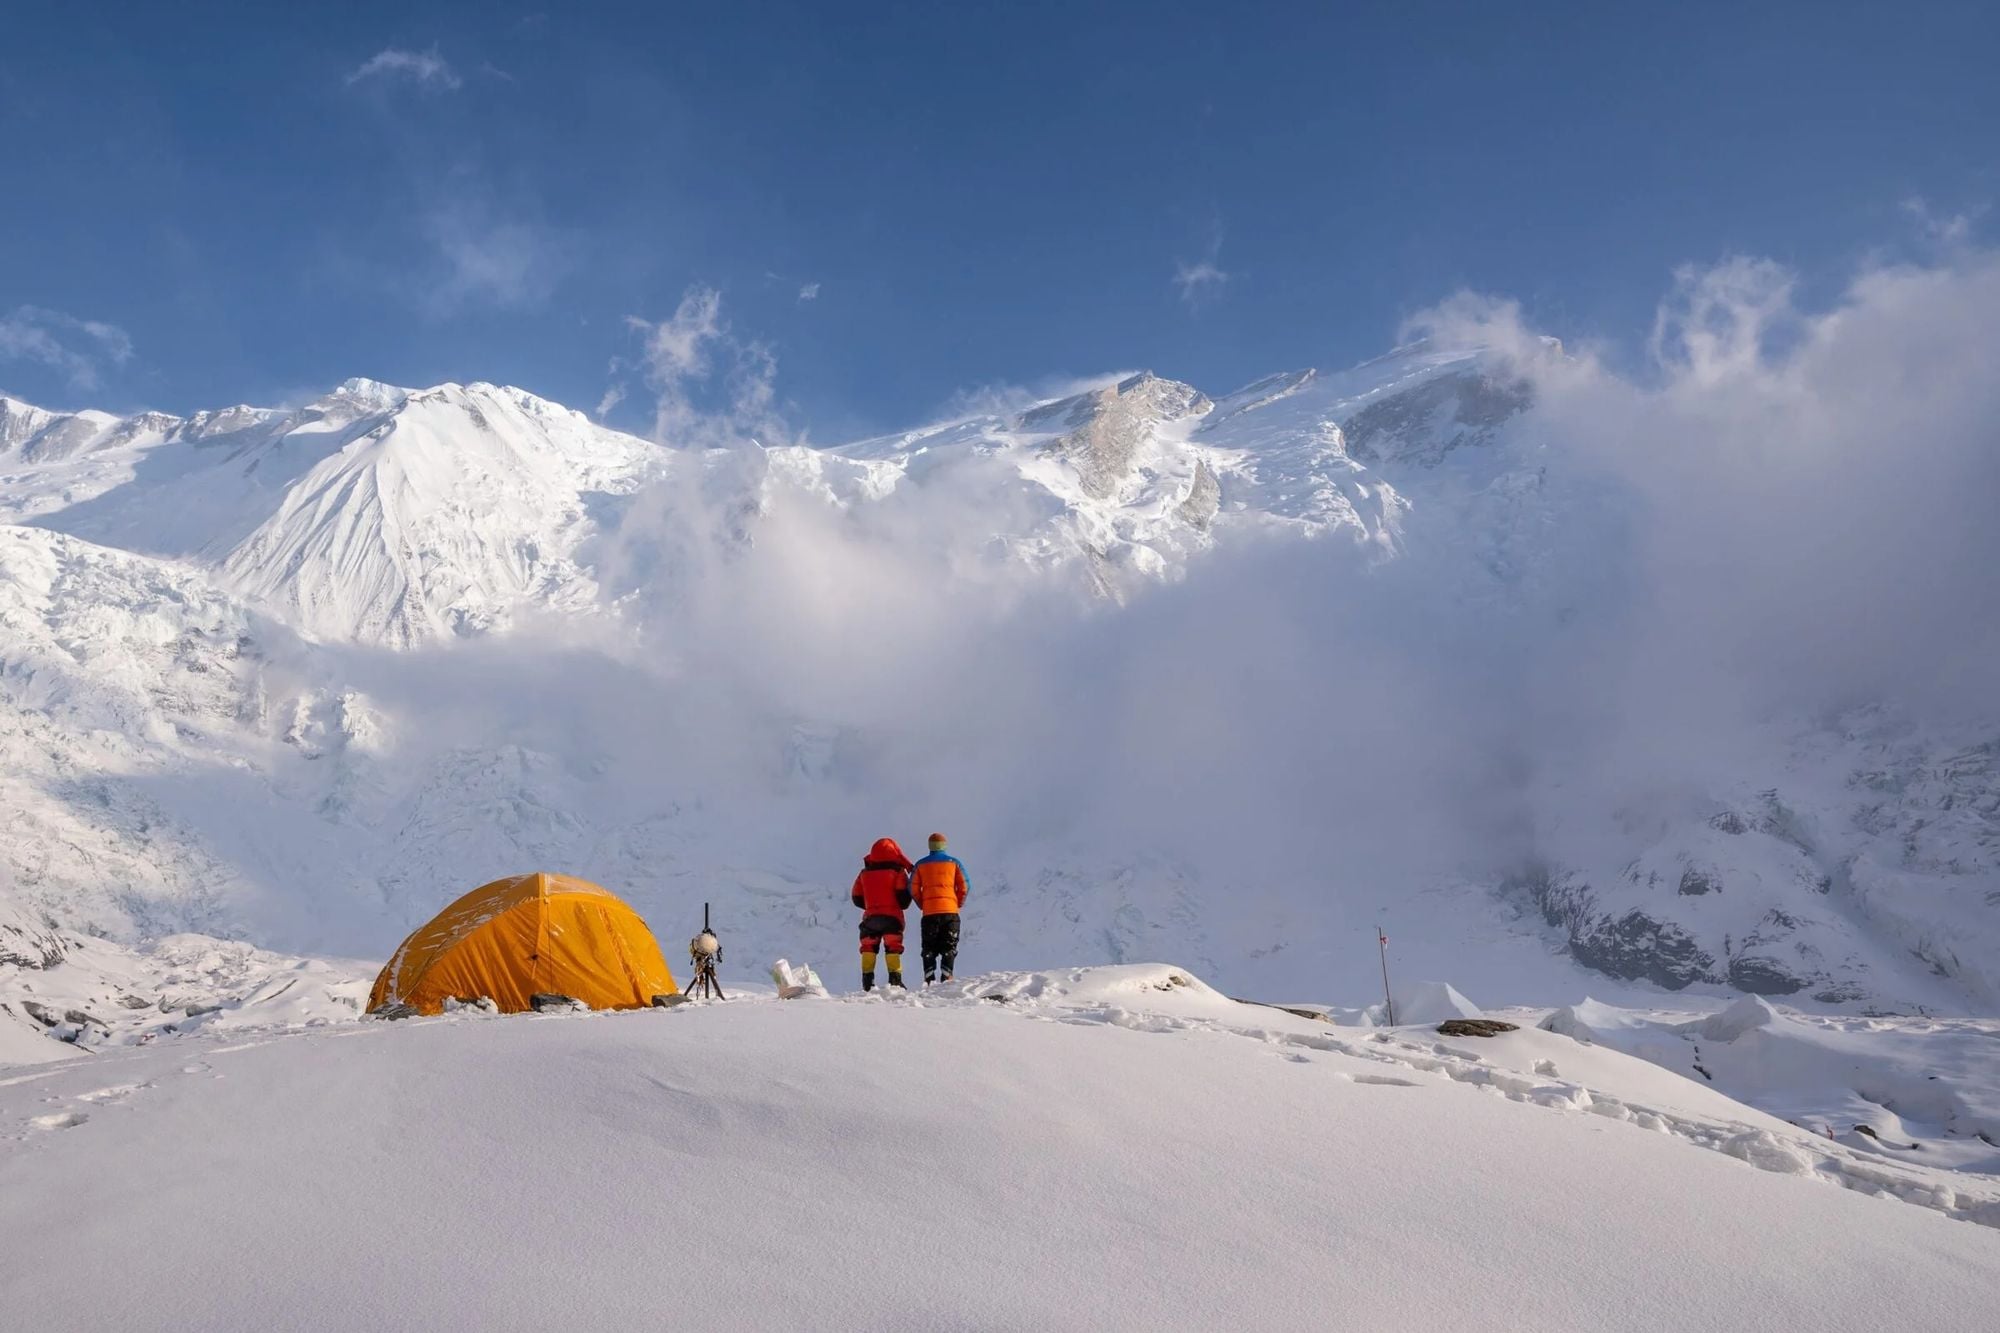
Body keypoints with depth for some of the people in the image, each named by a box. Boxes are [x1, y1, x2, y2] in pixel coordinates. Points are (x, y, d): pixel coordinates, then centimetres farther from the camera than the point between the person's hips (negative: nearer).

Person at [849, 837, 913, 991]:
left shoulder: (864, 873, 9)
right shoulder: (898, 871, -2)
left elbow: (856, 898, 12)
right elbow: (904, 895, -9)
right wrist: (901, 905, 13)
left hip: (870, 917, 3)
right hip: (892, 916, -3)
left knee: (869, 948, 9)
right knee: (893, 948, 1)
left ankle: (867, 982, 1)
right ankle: (895, 979, -8)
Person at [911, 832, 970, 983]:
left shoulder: (920, 865, 9)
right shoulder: (954, 862, 7)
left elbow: (914, 889, 5)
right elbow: (964, 886, 2)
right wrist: (958, 904, 13)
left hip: (929, 912, 1)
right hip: (950, 911, -1)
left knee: (929, 949, 7)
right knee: (949, 948, 4)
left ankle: (929, 981, -1)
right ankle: (946, 979, -8)